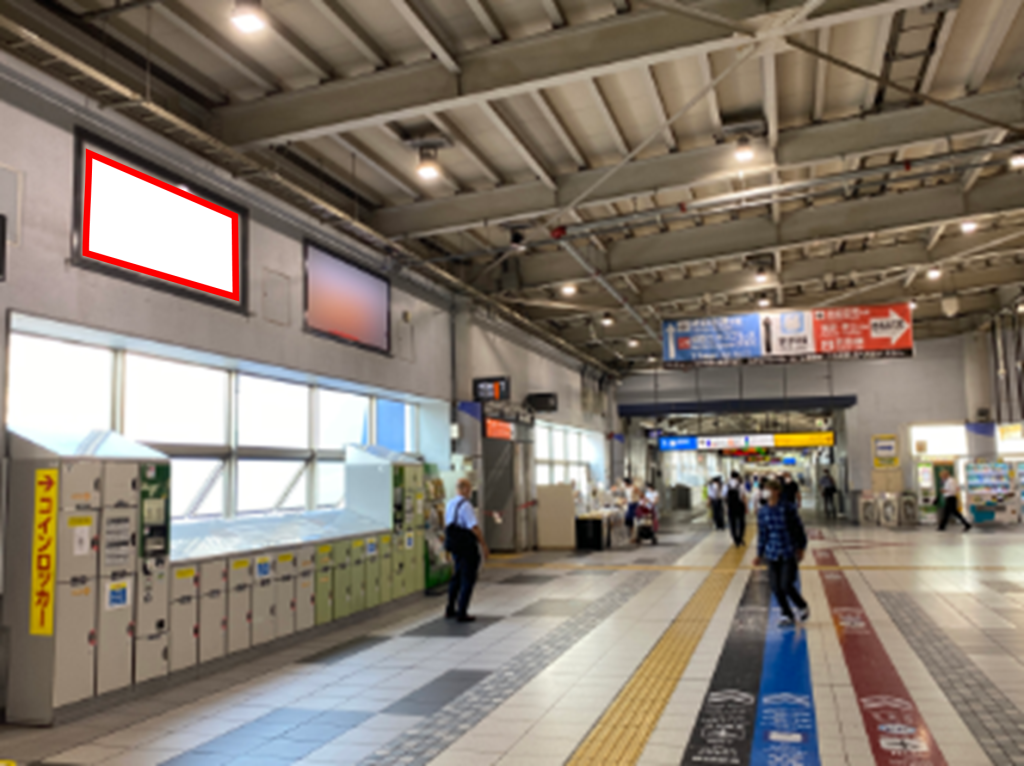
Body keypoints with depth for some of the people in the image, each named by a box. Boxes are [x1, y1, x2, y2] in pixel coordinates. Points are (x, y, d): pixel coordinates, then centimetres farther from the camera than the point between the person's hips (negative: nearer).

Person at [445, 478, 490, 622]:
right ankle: (462, 614, 6)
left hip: (453, 544, 9)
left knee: (457, 576, 22)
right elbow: (474, 527, -23)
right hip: (467, 545, -9)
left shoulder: (450, 504, 7)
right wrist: (484, 545, -17)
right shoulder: (465, 505, -20)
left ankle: (450, 610, 30)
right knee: (468, 579, 2)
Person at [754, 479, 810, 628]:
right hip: (773, 554, 4)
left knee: (786, 586, -8)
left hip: (789, 554, -4)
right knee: (776, 587, 3)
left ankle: (803, 608, 22)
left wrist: (801, 548, -2)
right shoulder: (762, 512, 1)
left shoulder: (788, 509, -11)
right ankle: (787, 615, 24)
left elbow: (799, 529, -1)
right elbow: (762, 535, 9)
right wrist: (760, 555, 12)